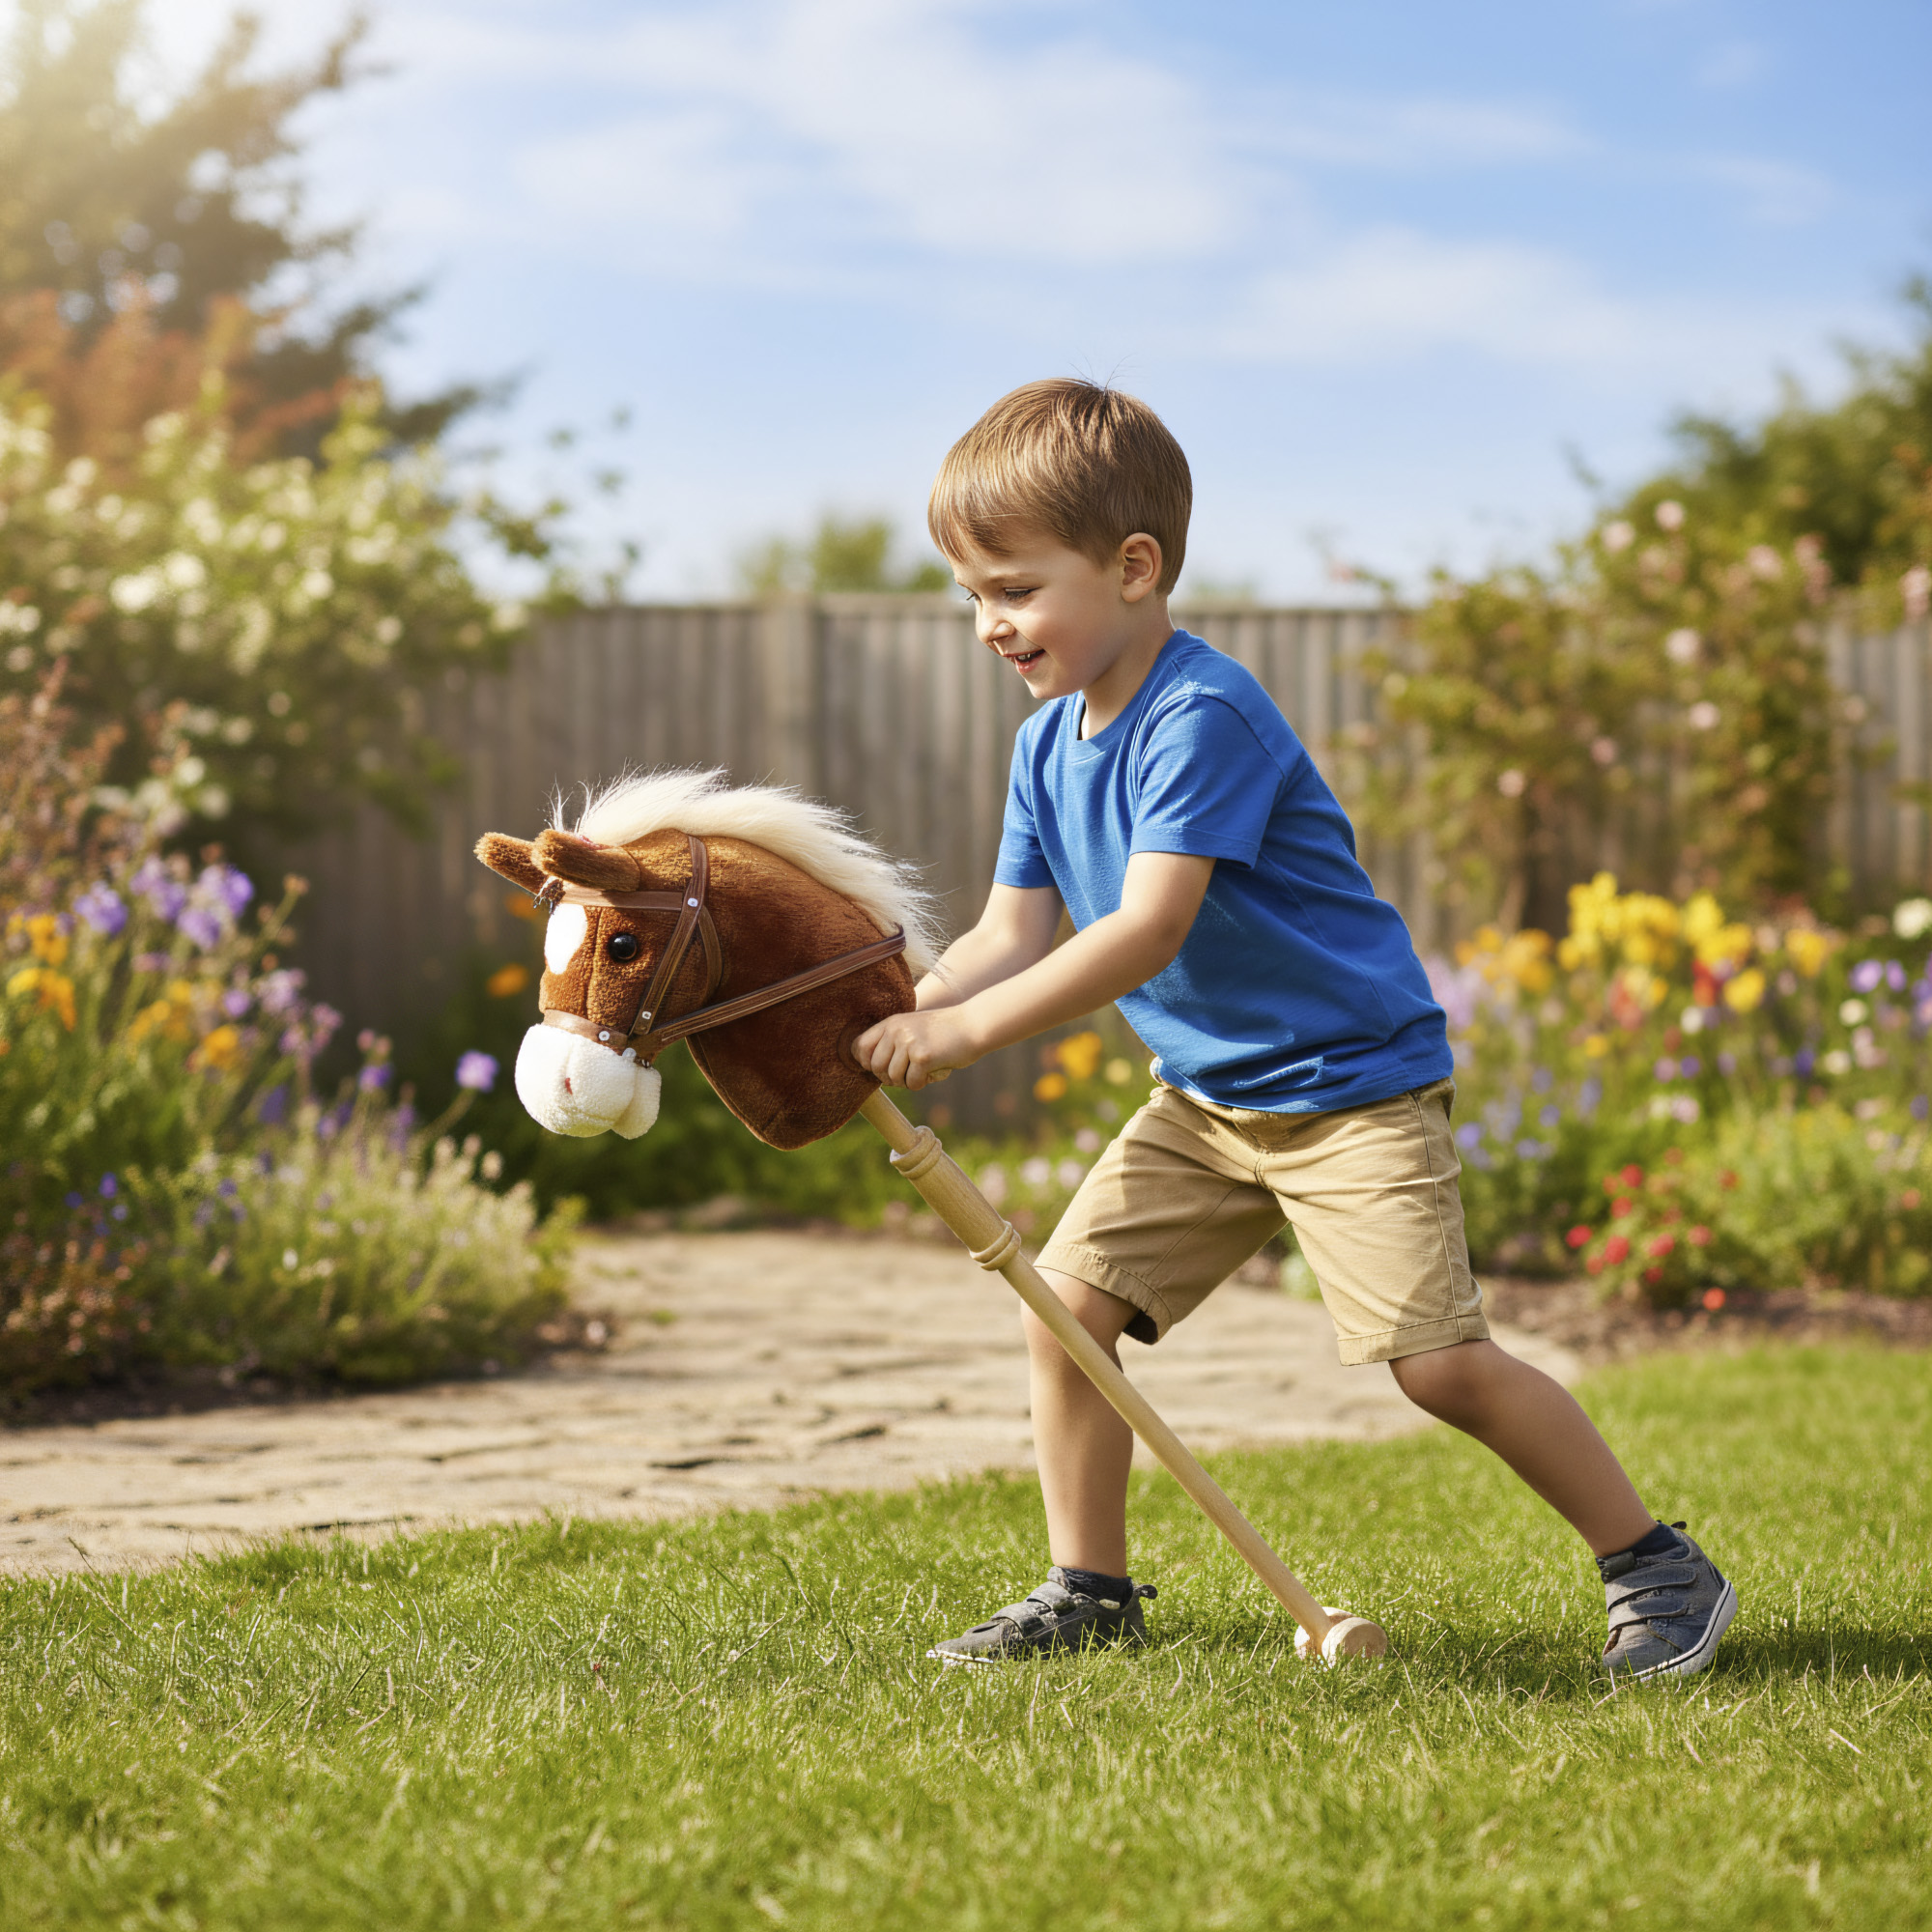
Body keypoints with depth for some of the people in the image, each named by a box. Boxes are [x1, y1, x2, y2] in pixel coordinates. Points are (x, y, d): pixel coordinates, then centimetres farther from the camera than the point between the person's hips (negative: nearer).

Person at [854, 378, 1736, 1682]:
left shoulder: (1204, 717, -23)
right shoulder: (1048, 743, 5)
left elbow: (1147, 932, -30)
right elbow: (1015, 937, 3)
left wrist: (970, 1029, -32)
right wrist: (896, 1018, -15)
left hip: (1352, 1082, -8)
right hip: (1206, 1097, 8)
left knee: (1440, 1360, -13)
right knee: (1068, 1297, 0)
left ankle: (1659, 1568, 3)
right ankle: (1090, 1592, 14)